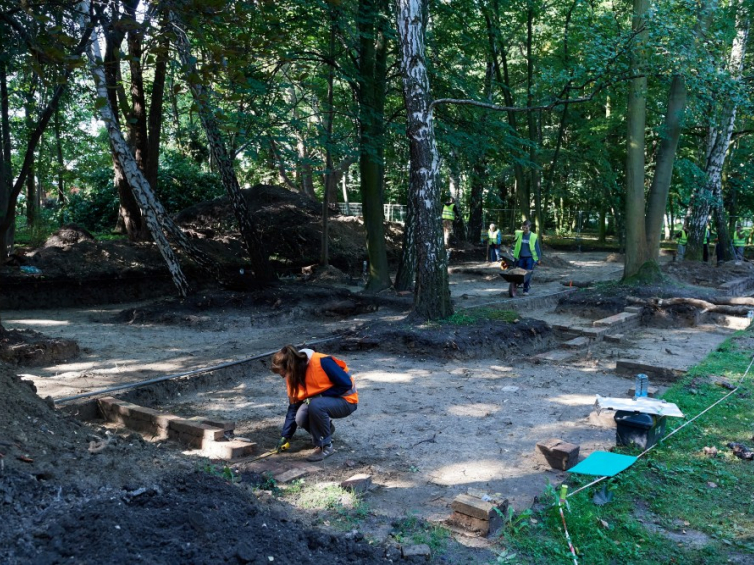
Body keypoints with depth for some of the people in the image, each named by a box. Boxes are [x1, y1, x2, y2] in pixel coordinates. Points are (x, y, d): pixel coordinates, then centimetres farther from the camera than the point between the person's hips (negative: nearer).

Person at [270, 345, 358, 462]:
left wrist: (320, 395, -24)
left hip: (345, 400, -6)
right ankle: (326, 428, 10)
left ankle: (325, 446, -14)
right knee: (301, 418, -22)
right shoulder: (293, 376, -6)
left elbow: (346, 384, -24)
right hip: (324, 401, 6)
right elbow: (293, 407, 2)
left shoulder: (321, 362, -28)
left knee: (315, 405, -35)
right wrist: (286, 436, -1)